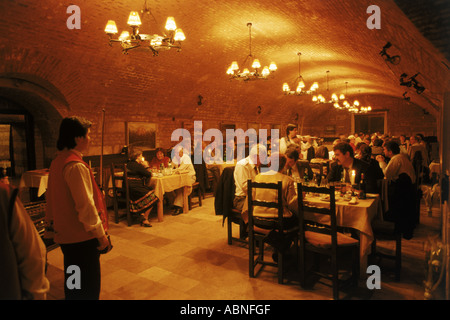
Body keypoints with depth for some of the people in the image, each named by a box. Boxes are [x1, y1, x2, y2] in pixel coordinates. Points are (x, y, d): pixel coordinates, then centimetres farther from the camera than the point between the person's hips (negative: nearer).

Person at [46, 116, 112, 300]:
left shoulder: (57, 161, 8)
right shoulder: (76, 166, -22)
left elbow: (51, 197, 17)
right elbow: (85, 204, -24)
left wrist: (50, 222, 28)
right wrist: (101, 234, -16)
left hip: (65, 234, 9)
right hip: (82, 237, -9)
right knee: (88, 286, 5)